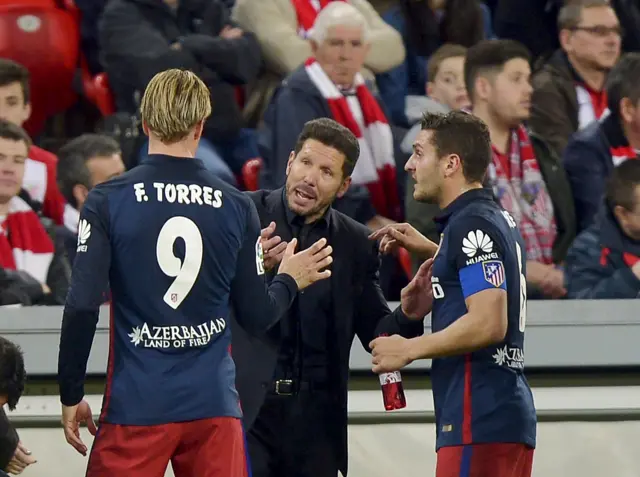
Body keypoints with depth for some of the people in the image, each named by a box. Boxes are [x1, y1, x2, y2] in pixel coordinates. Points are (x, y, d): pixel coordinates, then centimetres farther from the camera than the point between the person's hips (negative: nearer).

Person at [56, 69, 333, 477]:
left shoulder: (107, 201, -4)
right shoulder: (237, 206, 3)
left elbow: (82, 307, -9)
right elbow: (257, 317, 6)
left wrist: (71, 396, 1)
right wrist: (290, 280, 28)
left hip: (136, 403, -2)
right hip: (214, 404, 2)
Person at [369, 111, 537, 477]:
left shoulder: (471, 225, -12)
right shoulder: (501, 219, 18)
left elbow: (488, 324, -21)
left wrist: (408, 349, -11)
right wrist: (430, 250, 30)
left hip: (479, 420, -10)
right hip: (511, 413, 10)